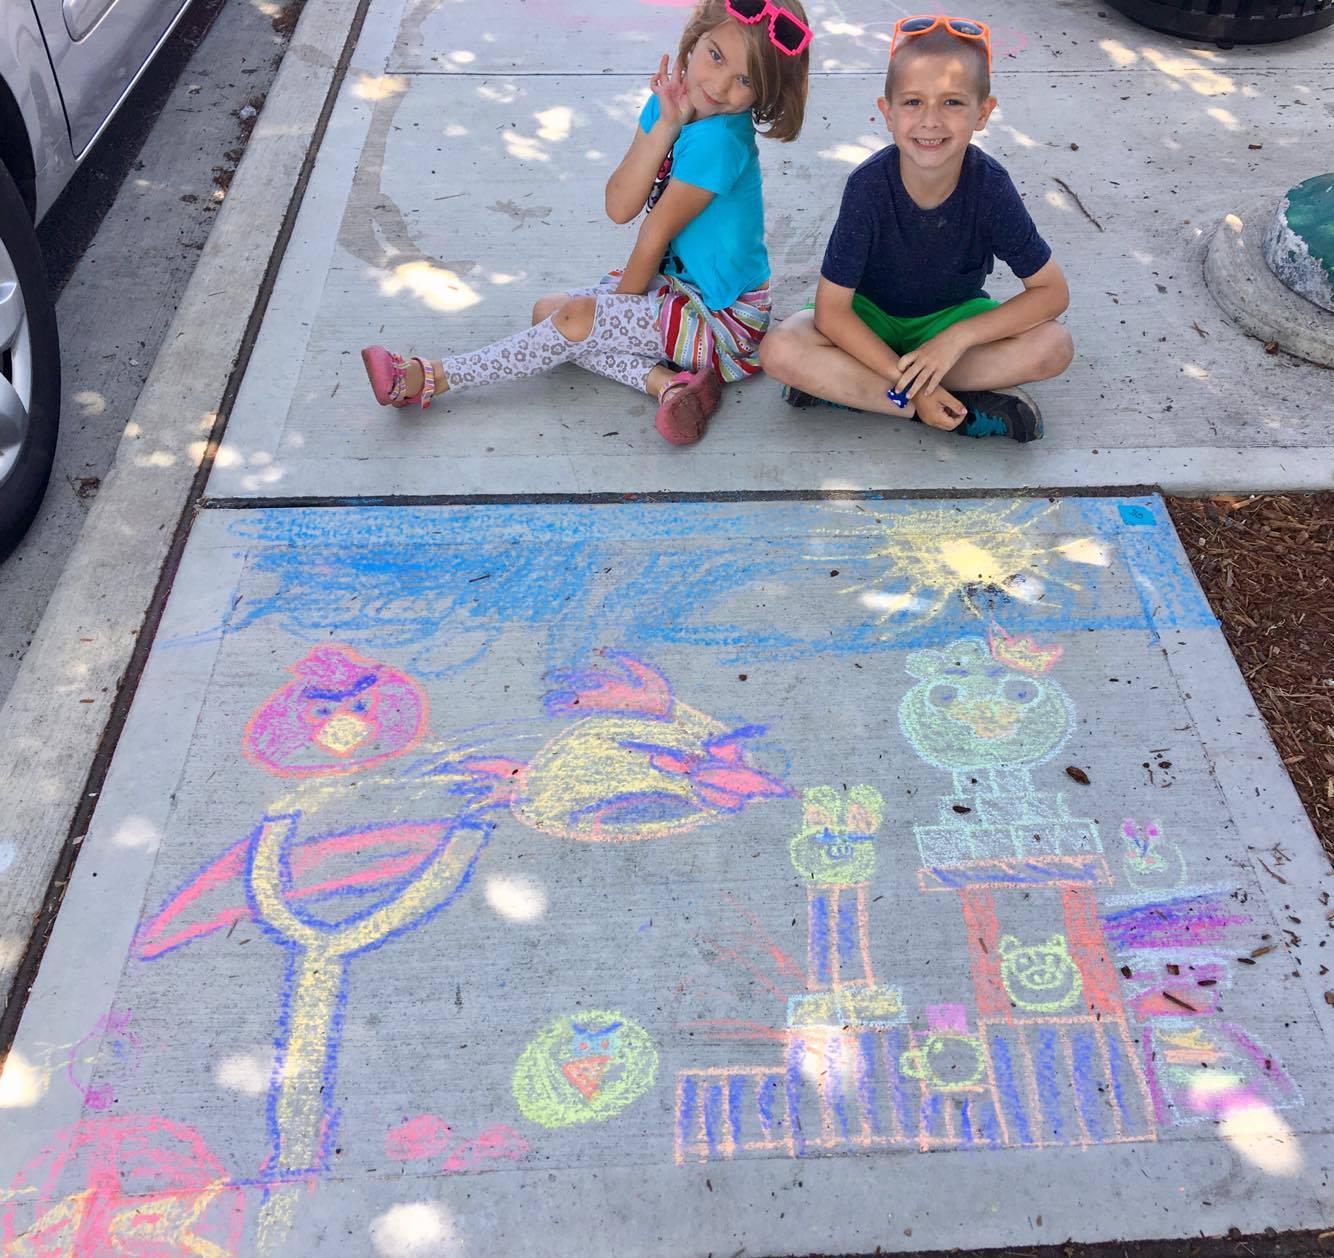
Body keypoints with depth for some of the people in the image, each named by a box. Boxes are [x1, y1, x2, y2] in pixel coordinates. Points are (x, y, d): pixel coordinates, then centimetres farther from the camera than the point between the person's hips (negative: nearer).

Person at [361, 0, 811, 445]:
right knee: (548, 310, 3)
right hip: (679, 283, 9)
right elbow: (618, 207, -12)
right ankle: (665, 382, -15)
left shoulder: (717, 140, -28)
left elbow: (654, 236, -17)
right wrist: (665, 125, -21)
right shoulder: (671, 102, -3)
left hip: (725, 318, -9)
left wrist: (621, 301, -2)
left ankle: (431, 379, -10)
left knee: (578, 318, -20)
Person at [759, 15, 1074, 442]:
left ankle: (842, 386, -23)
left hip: (953, 316, 1)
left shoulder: (990, 185, -21)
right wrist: (911, 384, -30)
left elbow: (1052, 291, -15)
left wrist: (957, 338, -28)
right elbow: (831, 310, -25)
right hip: (870, 315, -1)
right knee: (780, 351, -29)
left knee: (1054, 346, -25)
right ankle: (971, 408, -24)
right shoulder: (869, 185, -25)